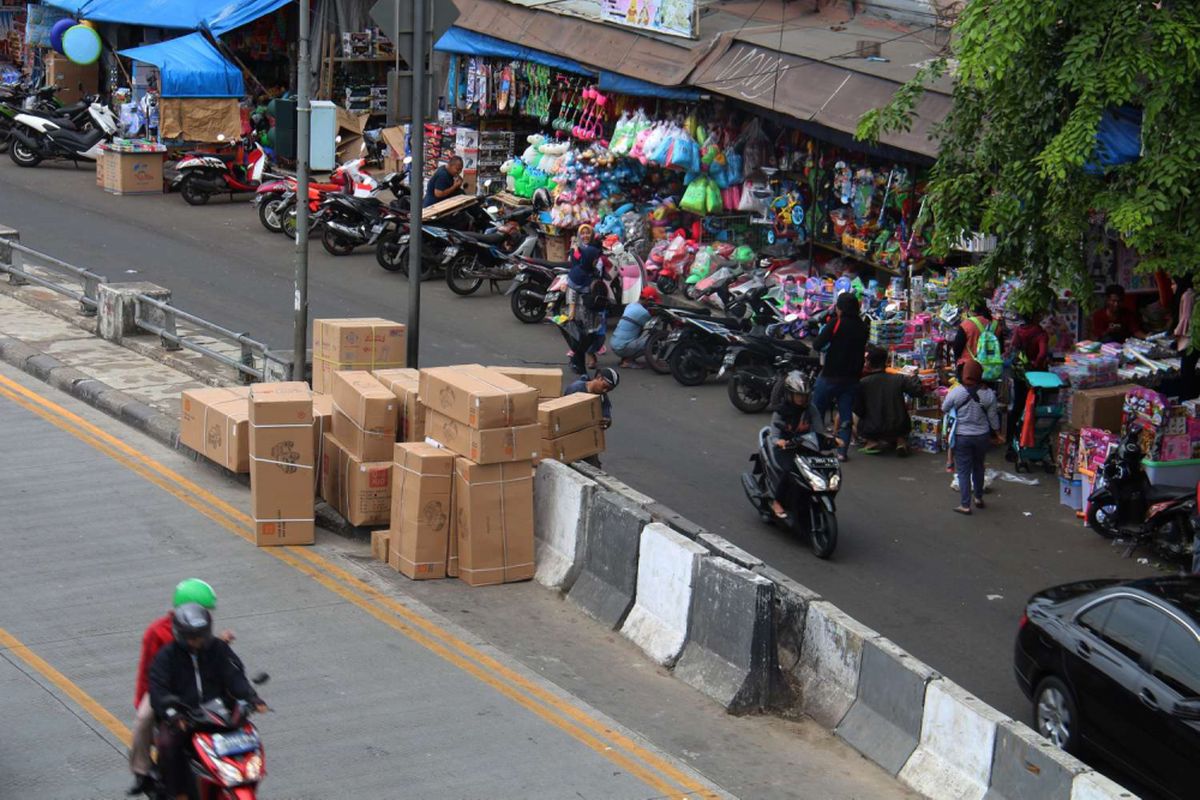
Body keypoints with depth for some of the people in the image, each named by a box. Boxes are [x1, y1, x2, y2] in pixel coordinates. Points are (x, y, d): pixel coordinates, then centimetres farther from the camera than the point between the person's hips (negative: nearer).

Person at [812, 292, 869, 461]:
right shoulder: (863, 328, 4)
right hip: (852, 377, 4)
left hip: (831, 375, -4)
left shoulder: (836, 323, -13)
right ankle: (842, 451, 0)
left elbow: (817, 345, -14)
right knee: (846, 416, 6)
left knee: (816, 411, 9)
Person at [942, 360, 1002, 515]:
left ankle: (965, 505, 3)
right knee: (978, 467, 23)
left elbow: (944, 409, -1)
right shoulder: (988, 394, -9)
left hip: (962, 436, -3)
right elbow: (993, 417, 0)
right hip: (982, 435, 3)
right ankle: (979, 498, 35)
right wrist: (997, 433, 16)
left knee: (964, 470, 4)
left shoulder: (956, 392, -16)